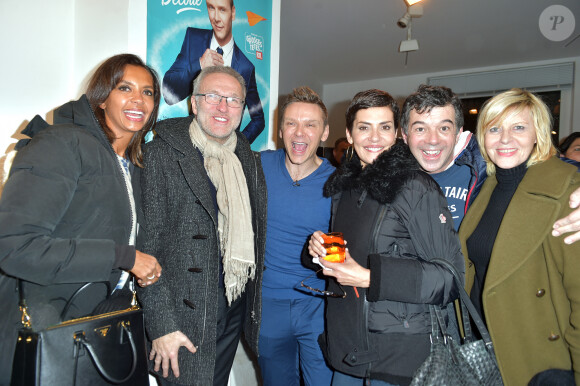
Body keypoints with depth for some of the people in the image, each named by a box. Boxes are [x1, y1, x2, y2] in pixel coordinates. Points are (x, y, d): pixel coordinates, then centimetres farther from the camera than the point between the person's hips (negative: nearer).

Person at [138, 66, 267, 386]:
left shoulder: (249, 160, 8)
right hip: (185, 316, -5)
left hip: (236, 309, 6)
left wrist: (255, 306, 10)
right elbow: (147, 246, -14)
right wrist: (162, 325, -16)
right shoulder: (162, 154, -11)